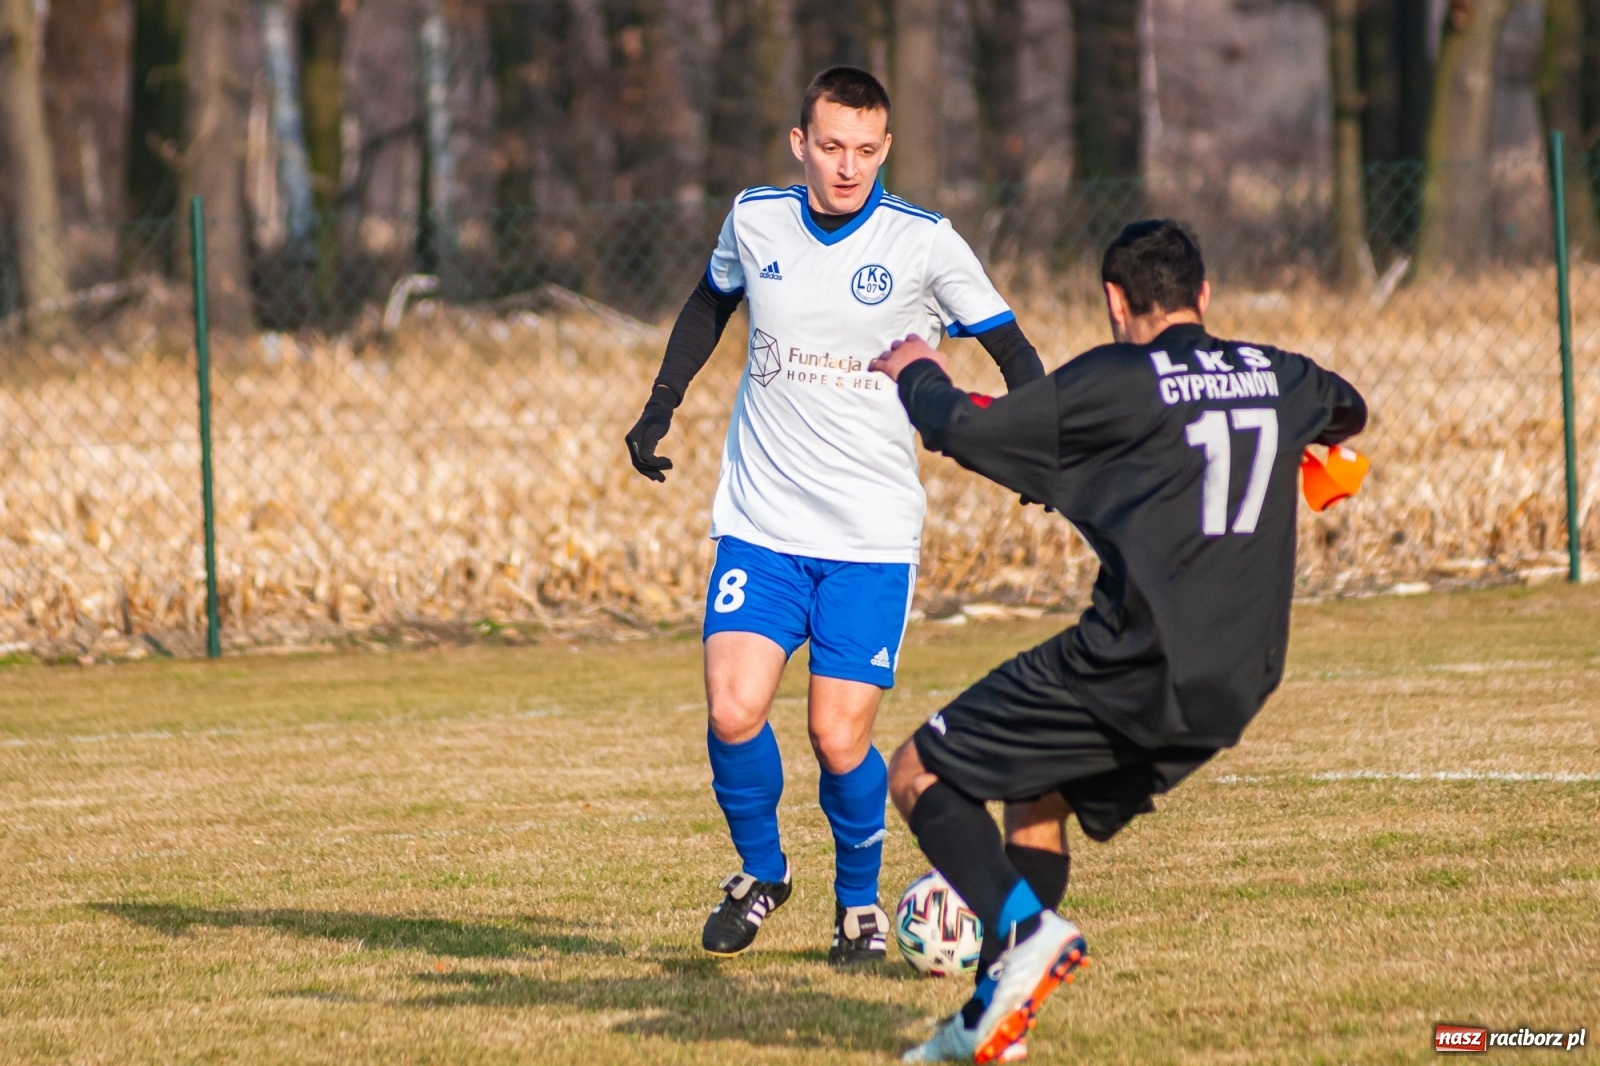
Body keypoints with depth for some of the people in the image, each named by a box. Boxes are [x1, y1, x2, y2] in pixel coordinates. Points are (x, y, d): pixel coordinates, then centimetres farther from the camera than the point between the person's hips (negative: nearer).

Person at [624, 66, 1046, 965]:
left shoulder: (924, 243, -7)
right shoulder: (755, 222, 2)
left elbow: (1011, 348, 0)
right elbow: (712, 302, 23)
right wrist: (661, 407, 16)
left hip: (873, 537, -2)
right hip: (761, 525, 2)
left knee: (840, 739, -6)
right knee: (734, 712, -13)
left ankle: (860, 901, 22)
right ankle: (761, 872, 15)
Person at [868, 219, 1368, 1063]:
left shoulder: (1116, 382, -7)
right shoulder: (1281, 378, 11)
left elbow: (965, 431, -5)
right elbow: (1346, 410, 36)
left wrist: (917, 375, 16)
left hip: (1131, 667, -7)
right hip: (1237, 688, 7)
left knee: (918, 777, 3)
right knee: (1037, 799, 26)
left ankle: (1025, 930, -19)